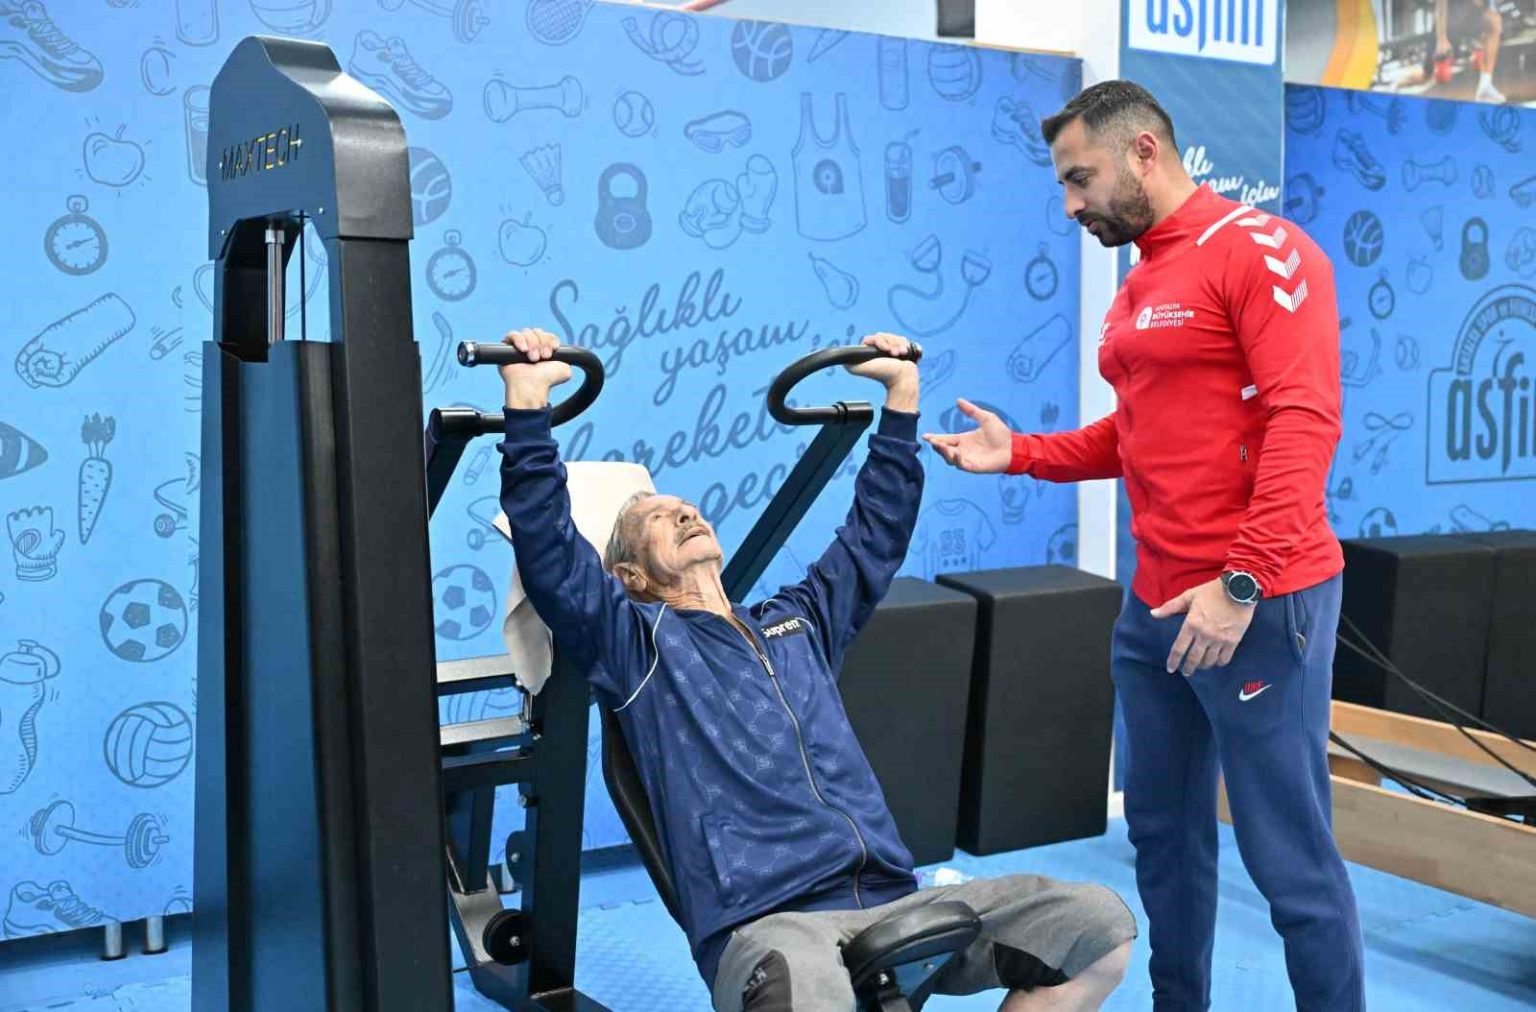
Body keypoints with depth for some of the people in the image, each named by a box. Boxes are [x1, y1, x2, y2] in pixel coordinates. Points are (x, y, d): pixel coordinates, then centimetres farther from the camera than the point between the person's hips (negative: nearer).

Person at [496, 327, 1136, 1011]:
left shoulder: (797, 623, 26)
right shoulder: (635, 642, 10)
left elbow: (876, 531, 31)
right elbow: (547, 551, -3)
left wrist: (901, 391, 30)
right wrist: (528, 397, -11)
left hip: (892, 902, 6)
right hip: (765, 921, -6)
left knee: (1101, 928, -8)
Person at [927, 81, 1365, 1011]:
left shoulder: (1259, 250, -9)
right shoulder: (1138, 285, 15)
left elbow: (1306, 419, -18)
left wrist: (1243, 582, -23)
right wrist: (1018, 453, 11)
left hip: (1258, 602, -8)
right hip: (1155, 605, 8)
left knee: (1289, 857, 0)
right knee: (1163, 835, 15)